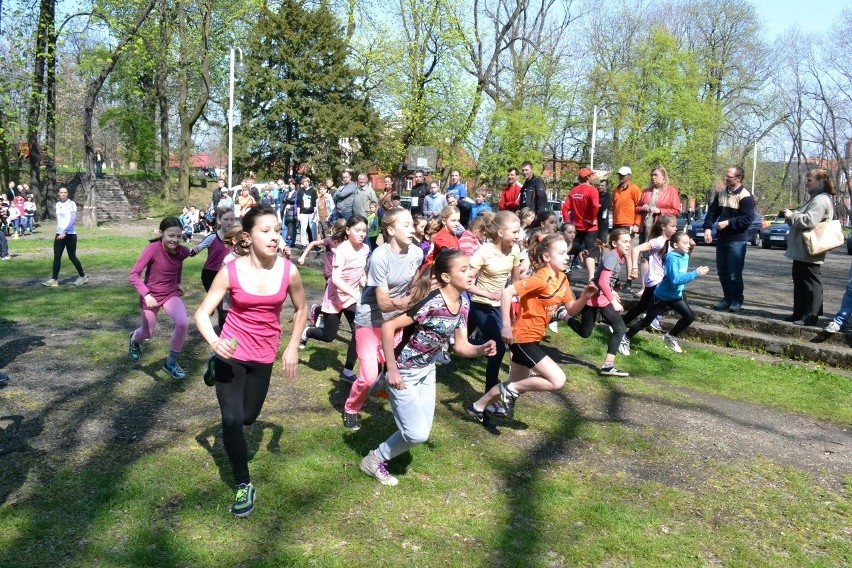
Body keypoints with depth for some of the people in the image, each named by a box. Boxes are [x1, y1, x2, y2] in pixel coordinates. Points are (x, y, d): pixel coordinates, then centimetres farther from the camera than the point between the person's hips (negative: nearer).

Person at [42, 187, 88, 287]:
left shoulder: (71, 204, -9)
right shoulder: (57, 204, 10)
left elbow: (72, 220, -18)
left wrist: (64, 232, -25)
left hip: (70, 234, -5)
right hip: (59, 234, 5)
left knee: (72, 257, 2)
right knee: (57, 257, -2)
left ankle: (83, 276, 18)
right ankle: (54, 279, -2)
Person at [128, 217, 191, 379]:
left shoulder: (182, 251, -12)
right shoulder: (153, 249, -26)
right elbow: (134, 274, -26)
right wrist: (146, 294, -36)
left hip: (171, 294, 3)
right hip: (151, 296, -2)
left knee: (183, 323, -23)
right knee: (148, 333, 15)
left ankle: (171, 362, -2)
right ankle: (134, 339, 56)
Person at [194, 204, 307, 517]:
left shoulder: (289, 272, -13)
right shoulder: (231, 272, -18)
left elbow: (301, 309, 5)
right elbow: (202, 313, -12)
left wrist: (292, 348, 2)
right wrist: (214, 342, -32)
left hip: (263, 355, 3)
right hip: (231, 351, -2)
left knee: (248, 417, 19)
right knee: (232, 419, -9)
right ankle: (244, 485, 12)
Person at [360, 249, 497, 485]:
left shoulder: (463, 304, -5)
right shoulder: (431, 302, -29)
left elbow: (460, 346, 2)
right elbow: (388, 327, -28)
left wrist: (481, 350, -19)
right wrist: (392, 370, -25)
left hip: (427, 370, 8)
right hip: (404, 372, -8)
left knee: (422, 431, 13)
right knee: (417, 433, -5)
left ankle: (383, 454, 38)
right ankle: (374, 460, 20)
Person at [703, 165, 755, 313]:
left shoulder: (745, 197, -11)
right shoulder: (721, 194, 10)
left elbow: (747, 219, -18)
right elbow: (712, 212, 11)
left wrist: (728, 222, -21)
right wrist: (708, 228, -3)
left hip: (737, 241, -7)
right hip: (721, 239, 7)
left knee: (734, 273, -5)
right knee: (722, 272, 12)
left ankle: (737, 301, 7)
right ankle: (727, 298, 24)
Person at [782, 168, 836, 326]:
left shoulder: (821, 200, -14)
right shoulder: (815, 199, 21)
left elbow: (809, 220, -27)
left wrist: (792, 215, -14)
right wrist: (790, 216, 10)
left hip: (809, 253, -11)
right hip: (802, 251, 11)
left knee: (810, 283, -6)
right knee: (800, 282, 15)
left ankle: (810, 316, -3)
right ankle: (799, 313, 23)